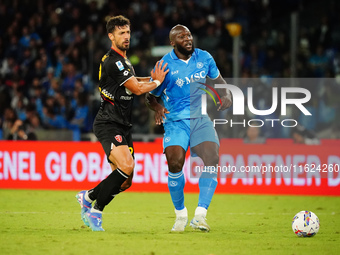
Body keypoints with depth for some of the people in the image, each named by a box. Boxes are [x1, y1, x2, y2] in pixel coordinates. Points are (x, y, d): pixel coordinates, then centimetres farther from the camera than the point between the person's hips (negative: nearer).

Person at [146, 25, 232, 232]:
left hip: (202, 119, 2)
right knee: (175, 164, -22)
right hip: (176, 121, -2)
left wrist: (226, 96, 2)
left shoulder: (204, 58, 6)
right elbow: (151, 96, 4)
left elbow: (217, 79, 23)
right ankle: (180, 214, 0)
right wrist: (157, 108, -18)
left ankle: (200, 216, -18)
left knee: (212, 160, -20)